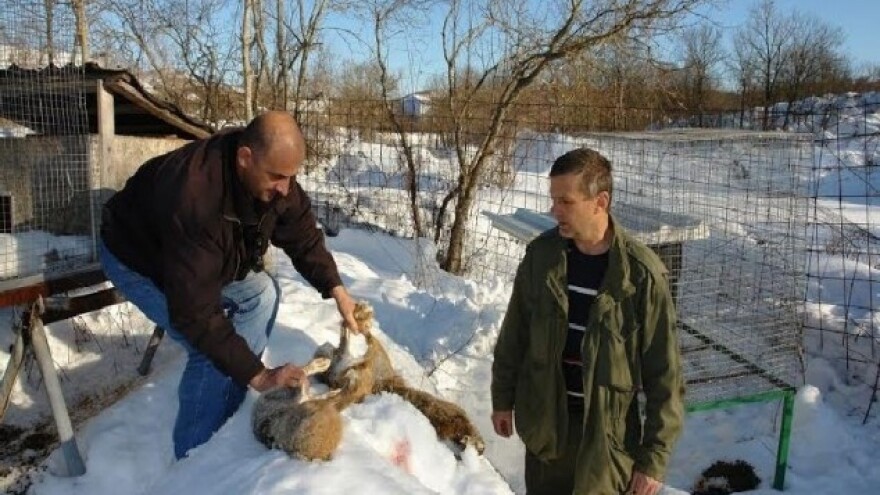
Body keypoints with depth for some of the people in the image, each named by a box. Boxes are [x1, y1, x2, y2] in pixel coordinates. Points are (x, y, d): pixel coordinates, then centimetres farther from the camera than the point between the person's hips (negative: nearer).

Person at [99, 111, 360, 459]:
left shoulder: (272, 174, -21)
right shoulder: (195, 198, -44)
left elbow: (303, 235, -7)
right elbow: (195, 313, -41)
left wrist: (336, 290, -21)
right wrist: (258, 375, -39)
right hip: (136, 257, -8)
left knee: (261, 293, -1)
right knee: (213, 350, -21)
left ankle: (227, 417, 9)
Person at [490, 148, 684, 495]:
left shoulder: (641, 273, -19)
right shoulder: (541, 254, -7)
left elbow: (664, 372, -13)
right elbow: (514, 332, 6)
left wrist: (655, 456, -12)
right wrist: (503, 397, 11)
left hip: (607, 430, -3)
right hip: (545, 420, 4)